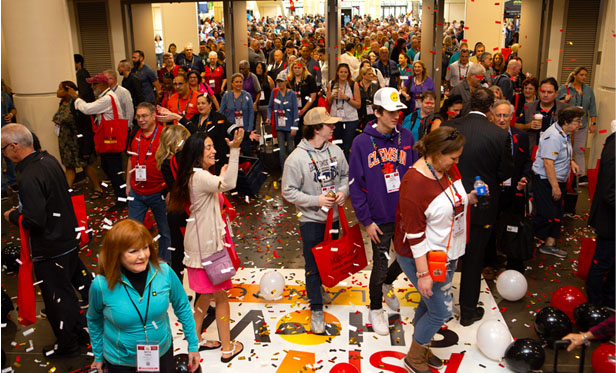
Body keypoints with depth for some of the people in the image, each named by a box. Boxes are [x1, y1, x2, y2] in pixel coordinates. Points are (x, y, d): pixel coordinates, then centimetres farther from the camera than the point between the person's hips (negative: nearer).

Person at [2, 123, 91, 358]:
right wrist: (21, 209, 11)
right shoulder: (48, 160, 2)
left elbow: (34, 220, -28)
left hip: (50, 250, -9)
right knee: (77, 283, 22)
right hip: (69, 239, 9)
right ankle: (81, 331, 39)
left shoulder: (29, 177, -26)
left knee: (56, 298, 9)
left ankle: (67, 345, 27)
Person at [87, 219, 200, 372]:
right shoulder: (101, 285, -20)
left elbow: (182, 307, -3)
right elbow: (94, 320, -1)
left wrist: (193, 345, 1)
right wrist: (98, 356, 10)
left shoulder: (164, 272, -18)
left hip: (162, 353, 1)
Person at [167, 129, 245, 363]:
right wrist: (235, 150, -45)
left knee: (207, 294, 21)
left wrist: (221, 175, 16)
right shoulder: (200, 177, -23)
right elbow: (228, 184, -41)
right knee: (221, 297, 3)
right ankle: (227, 348, 16)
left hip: (204, 241, 10)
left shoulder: (198, 175, 10)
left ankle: (196, 339, 33)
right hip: (206, 245, -10)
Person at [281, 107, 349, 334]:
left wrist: (343, 191, -9)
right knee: (313, 265, 4)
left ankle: (318, 287, 49)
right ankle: (316, 309, 17)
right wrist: (316, 200, -22)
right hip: (311, 220, -6)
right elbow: (288, 192, -16)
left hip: (333, 217, 6)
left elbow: (346, 175, 11)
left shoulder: (335, 151, -2)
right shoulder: (297, 158, -18)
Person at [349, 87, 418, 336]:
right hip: (379, 218, -3)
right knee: (380, 265, 6)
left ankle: (387, 284, 46)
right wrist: (366, 221, -10)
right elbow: (355, 184, -8)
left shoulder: (406, 137, -1)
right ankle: (376, 309, 31)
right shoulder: (362, 142, -10)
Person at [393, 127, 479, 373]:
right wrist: (423, 273, -22)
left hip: (447, 253, 8)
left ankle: (421, 348, 42)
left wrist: (469, 198, -4)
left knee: (429, 303, 21)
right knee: (442, 311, 2)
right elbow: (414, 234, -24)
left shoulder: (449, 168, -2)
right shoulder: (414, 182, -27)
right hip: (421, 256, -8)